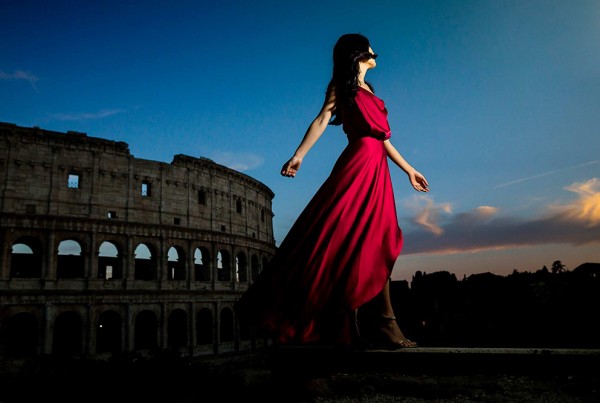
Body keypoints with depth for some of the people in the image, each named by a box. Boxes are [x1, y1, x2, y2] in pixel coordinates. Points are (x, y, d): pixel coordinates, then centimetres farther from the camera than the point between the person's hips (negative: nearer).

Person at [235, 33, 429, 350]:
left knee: (376, 248, 0)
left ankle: (382, 328, 1)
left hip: (377, 171, 7)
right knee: (341, 238, -15)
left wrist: (409, 170, 27)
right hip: (357, 164, -7)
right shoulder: (342, 84, 10)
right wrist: (299, 154, -19)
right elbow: (322, 120, -5)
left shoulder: (369, 91, 28)